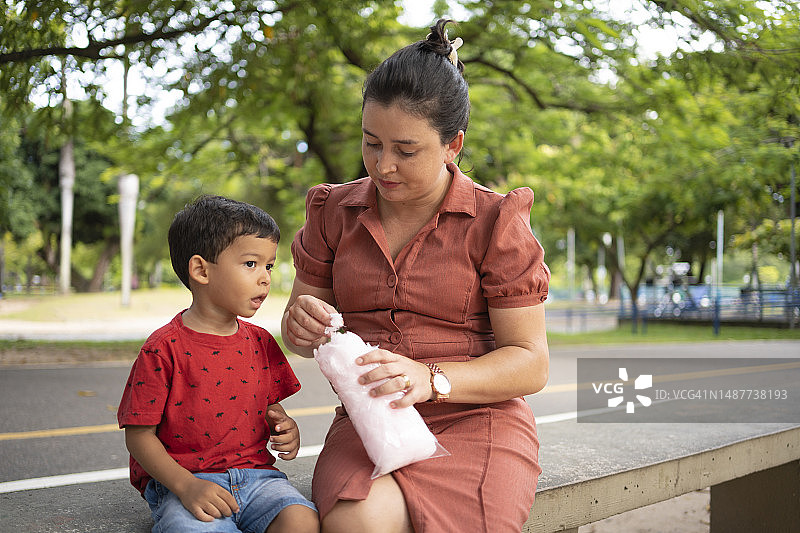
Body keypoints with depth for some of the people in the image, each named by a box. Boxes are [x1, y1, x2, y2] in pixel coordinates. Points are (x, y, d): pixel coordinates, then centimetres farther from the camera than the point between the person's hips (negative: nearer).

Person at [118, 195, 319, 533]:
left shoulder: (260, 343, 10)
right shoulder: (164, 349, -8)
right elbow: (139, 435, -6)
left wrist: (286, 430, -3)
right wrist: (186, 485, -19)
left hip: (254, 473, 5)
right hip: (182, 479, -5)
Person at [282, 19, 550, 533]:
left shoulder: (496, 222, -3)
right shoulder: (335, 211, 8)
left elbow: (531, 364, -6)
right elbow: (298, 331, 15)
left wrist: (431, 381, -22)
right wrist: (301, 325, -11)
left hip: (475, 421, -2)